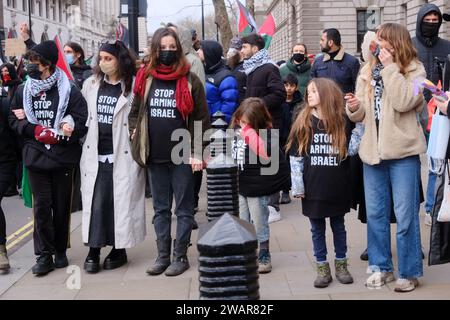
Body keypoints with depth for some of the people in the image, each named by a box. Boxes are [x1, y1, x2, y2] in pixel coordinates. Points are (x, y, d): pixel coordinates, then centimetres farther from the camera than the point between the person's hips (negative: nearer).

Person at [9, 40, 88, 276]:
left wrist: (59, 134, -18)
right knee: (41, 206, 0)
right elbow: (14, 120, 10)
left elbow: (82, 122, -8)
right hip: (36, 157, 2)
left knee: (61, 206, 8)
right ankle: (44, 255, 7)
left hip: (63, 157, -2)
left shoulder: (68, 90, -7)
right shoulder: (22, 91, 6)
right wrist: (34, 130, -7)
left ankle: (60, 251, 22)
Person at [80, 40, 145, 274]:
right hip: (95, 154, 4)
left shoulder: (133, 87, -6)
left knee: (121, 201, 4)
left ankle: (119, 249, 17)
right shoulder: (91, 85, 9)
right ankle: (93, 251, 9)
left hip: (122, 155, -3)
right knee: (95, 202, 1)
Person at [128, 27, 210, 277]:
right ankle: (163, 256, 20)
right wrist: (136, 137, 2)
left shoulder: (190, 80, -4)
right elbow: (134, 112, 16)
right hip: (155, 156, 4)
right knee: (160, 209, 11)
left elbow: (201, 119, -4)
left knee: (183, 208, 5)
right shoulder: (145, 79, 6)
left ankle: (180, 256, 13)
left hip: (182, 155, -4)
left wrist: (197, 153, -9)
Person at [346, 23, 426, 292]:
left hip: (403, 151, -5)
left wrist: (390, 67, -17)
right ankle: (382, 267, 26)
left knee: (405, 216, 1)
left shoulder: (414, 69, -3)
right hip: (373, 150, 5)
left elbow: (403, 103, -21)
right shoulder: (368, 71, 11)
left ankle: (409, 272, 14)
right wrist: (355, 107, -10)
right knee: (375, 213, 12)